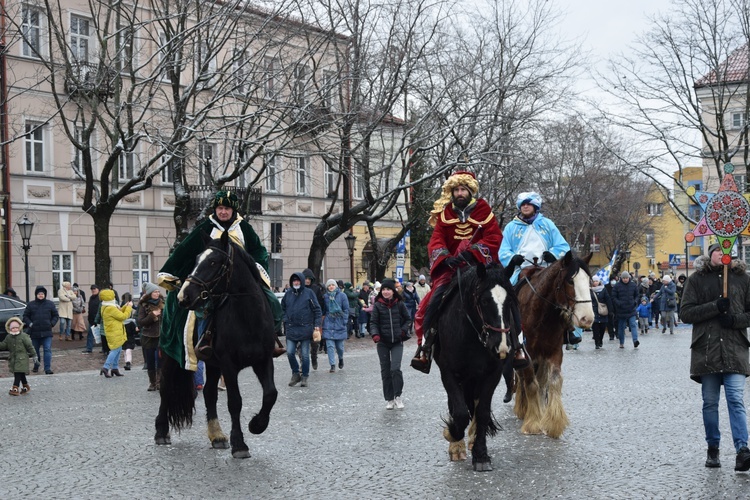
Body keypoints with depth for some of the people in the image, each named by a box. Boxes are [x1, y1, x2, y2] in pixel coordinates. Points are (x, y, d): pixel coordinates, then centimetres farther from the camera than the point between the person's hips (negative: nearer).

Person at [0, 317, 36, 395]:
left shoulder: (23, 336, -9)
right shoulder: (8, 337, 7)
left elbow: (29, 346, -6)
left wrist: (33, 355, -4)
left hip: (22, 358, -6)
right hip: (13, 358, 6)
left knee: (18, 373, -12)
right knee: (21, 374, 15)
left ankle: (15, 388, -13)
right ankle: (25, 386, 29)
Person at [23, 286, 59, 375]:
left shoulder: (50, 304, 4)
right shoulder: (30, 305, 4)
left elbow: (55, 316, 10)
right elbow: (25, 316, 8)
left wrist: (52, 323, -5)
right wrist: (30, 323, -8)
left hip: (47, 332, -1)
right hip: (34, 332, 1)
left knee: (47, 350, -10)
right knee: (35, 350, 13)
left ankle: (48, 368, -12)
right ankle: (36, 366, 30)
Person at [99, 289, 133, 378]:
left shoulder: (105, 307, 13)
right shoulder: (111, 309, -21)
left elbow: (118, 312, 18)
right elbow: (123, 316, -18)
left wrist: (125, 306, 10)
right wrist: (129, 307, -7)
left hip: (115, 332, 11)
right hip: (115, 333, -11)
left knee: (118, 350, 15)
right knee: (115, 350, -8)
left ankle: (115, 368, 19)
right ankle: (105, 368, -11)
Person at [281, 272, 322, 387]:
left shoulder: (309, 293, -1)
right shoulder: (288, 293, 7)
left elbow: (317, 309, 1)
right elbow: (283, 308, 19)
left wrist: (317, 324, -6)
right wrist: (286, 320, 5)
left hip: (305, 329, -2)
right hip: (291, 329, 3)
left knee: (305, 355, 3)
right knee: (290, 353, -4)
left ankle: (304, 377, 14)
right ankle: (295, 374, 14)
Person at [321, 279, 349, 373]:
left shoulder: (342, 295, -1)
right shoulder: (325, 296, 3)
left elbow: (346, 309, 0)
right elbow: (322, 310, 10)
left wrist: (344, 321, -6)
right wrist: (323, 317, 1)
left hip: (339, 323, -1)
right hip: (328, 324, 1)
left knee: (339, 345, 7)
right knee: (330, 345, -6)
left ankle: (341, 358, 37)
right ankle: (332, 365, -3)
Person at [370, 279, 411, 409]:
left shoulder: (399, 304, 0)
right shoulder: (378, 305, -1)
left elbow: (408, 319, 10)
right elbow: (373, 322, -3)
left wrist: (403, 330, -5)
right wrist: (375, 334, -20)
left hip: (397, 342, -1)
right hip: (383, 342, 1)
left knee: (395, 368, -14)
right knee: (385, 371, 4)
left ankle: (398, 396, 2)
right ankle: (389, 399, 14)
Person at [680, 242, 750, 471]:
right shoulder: (696, 279, 6)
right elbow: (685, 313, -1)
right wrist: (715, 307, -14)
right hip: (706, 350, 1)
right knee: (710, 402, 8)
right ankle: (712, 448, 19)